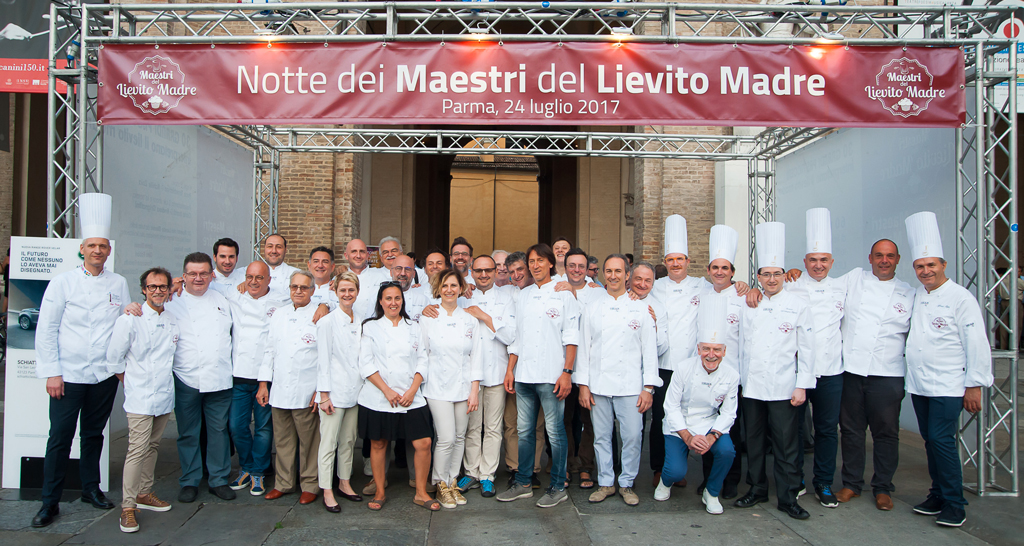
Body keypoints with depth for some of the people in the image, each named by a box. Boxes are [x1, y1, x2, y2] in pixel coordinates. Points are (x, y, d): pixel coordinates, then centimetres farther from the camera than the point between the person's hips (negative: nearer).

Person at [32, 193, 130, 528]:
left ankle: (91, 488, 29)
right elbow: (46, 330, -4)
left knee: (94, 433, 15)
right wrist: (52, 373, -8)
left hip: (105, 375, 3)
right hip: (68, 375, -2)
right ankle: (50, 502, 14)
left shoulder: (119, 284, 5)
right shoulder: (63, 282, -3)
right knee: (60, 437, 1)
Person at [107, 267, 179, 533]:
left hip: (165, 395, 5)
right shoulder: (130, 320, -8)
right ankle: (128, 506, -2)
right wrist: (132, 383, 3)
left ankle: (144, 493, 27)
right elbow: (114, 357, -4)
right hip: (140, 397, -5)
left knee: (152, 446, 14)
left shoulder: (173, 321, 7)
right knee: (138, 448, -9)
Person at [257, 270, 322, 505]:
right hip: (279, 391, 5)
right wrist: (263, 384, 11)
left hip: (306, 393, -5)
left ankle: (309, 485, 17)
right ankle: (283, 483, 27)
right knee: (282, 441, 12)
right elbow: (270, 350, 15)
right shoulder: (279, 314, 12)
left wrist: (321, 389, -10)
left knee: (309, 441, 2)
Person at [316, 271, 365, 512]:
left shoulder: (360, 322, 10)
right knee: (329, 443, -1)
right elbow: (323, 359, -9)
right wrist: (324, 394, -11)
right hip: (334, 391, -6)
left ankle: (344, 483, 26)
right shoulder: (327, 322, -7)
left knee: (349, 440, 14)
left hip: (354, 391, 6)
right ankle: (327, 491, 8)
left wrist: (362, 386, 11)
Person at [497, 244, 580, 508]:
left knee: (555, 432, 1)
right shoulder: (522, 296, 15)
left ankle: (557, 487, 12)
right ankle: (523, 484, 21)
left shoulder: (563, 294, 1)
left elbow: (571, 337, -4)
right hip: (524, 375, 5)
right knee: (524, 430, 10)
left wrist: (567, 372, -11)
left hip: (551, 376, -5)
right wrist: (510, 370, 10)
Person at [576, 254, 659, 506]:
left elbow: (650, 350, 4)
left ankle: (627, 483, 17)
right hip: (598, 385, 1)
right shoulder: (592, 307, 8)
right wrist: (583, 384, 2)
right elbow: (583, 347, 7)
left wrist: (649, 387, -3)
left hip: (630, 386, -1)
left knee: (632, 437, -1)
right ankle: (605, 483, 22)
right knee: (601, 437, 7)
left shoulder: (640, 308, 5)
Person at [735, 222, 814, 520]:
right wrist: (739, 380, 8)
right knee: (754, 441, 11)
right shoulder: (749, 306, 8)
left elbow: (806, 349, 0)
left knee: (786, 444, 2)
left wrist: (802, 386, -6)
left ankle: (787, 497, 15)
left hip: (783, 389, -3)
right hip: (751, 386, 3)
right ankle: (757, 489, 26)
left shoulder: (798, 306, 0)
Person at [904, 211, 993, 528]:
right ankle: (937, 497, 23)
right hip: (918, 384, 6)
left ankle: (954, 505, 4)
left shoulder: (960, 298, -8)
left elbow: (977, 344, -9)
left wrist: (975, 385, -11)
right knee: (930, 441, 12)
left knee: (942, 440, -8)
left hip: (948, 386, -6)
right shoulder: (914, 297, 10)